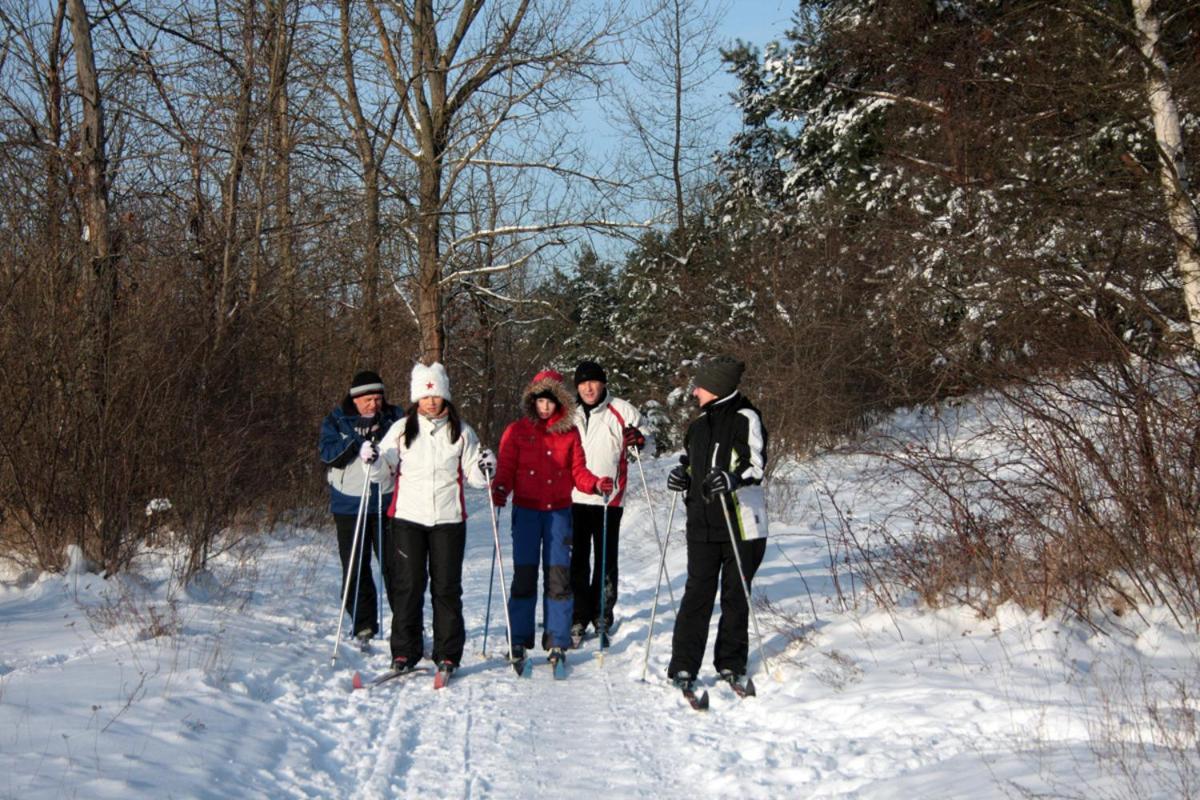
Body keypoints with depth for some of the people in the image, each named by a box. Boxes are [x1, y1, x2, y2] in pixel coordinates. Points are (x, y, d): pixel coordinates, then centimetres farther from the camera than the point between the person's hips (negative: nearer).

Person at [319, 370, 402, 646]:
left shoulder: (395, 419, 7)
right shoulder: (336, 421, 5)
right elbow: (328, 453, -8)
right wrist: (359, 445, -21)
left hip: (388, 504, 0)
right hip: (349, 506, 0)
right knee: (355, 570, 3)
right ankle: (364, 626, 13)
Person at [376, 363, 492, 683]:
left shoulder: (461, 431, 6)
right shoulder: (402, 429, 5)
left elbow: (471, 475, 8)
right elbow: (384, 471, 6)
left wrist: (483, 468, -13)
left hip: (448, 518, 0)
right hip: (408, 517, 0)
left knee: (447, 588, 2)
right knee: (407, 587, 0)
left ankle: (448, 655, 10)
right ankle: (404, 652, 10)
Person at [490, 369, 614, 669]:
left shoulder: (570, 432, 8)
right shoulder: (517, 431, 3)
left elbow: (577, 471, 8)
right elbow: (506, 469, 0)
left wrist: (596, 484, -11)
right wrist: (500, 489, -20)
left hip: (559, 511, 1)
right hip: (526, 510, -1)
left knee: (559, 576, 0)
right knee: (524, 575, -1)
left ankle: (557, 642, 9)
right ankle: (519, 641, 9)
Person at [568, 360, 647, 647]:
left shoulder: (621, 411, -2)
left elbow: (650, 445, 4)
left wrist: (640, 439, -18)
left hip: (609, 498, -2)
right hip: (573, 498, 2)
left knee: (606, 560, 5)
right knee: (576, 561, 4)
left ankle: (602, 615, 17)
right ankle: (578, 618, 10)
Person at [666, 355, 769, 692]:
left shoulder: (745, 418, -6)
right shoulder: (700, 423, 16)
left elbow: (756, 465, -13)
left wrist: (732, 478, -31)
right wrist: (682, 475, 6)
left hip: (741, 523, -5)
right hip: (703, 524, 5)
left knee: (735, 595, 6)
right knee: (697, 594, -1)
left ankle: (730, 663, 18)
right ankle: (684, 665, 0)